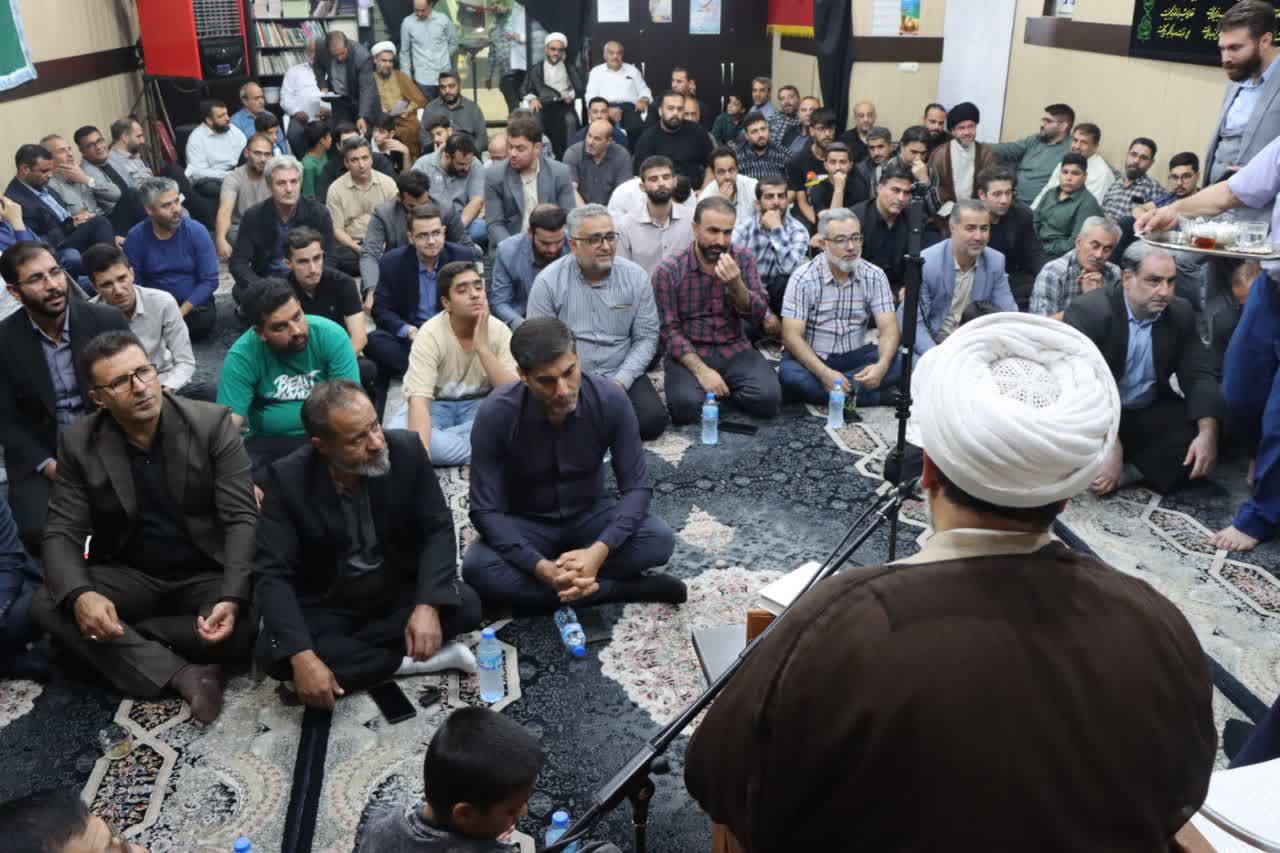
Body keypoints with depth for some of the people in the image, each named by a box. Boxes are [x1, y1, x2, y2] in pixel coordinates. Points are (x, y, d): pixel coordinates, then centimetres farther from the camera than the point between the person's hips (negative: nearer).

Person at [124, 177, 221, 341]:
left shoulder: (196, 231, -10)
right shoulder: (135, 237, -8)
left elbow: (209, 280, -12)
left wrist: (180, 313, -19)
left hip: (193, 303, -1)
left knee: (205, 321, -31)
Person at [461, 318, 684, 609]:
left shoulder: (611, 399, -21)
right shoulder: (495, 415, -24)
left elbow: (636, 487, -17)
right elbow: (486, 510, -21)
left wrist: (599, 550, -34)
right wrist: (540, 567, -36)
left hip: (589, 515, 0)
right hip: (525, 524, 0)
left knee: (659, 538, -27)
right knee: (477, 569, -33)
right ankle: (619, 589, -24)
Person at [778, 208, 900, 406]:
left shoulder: (874, 276, -3)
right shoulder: (803, 278, -12)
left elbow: (888, 328, -9)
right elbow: (791, 336, -17)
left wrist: (882, 365, -31)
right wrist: (824, 373, -32)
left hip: (854, 356, 3)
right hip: (811, 357, -2)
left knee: (898, 363, -23)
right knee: (790, 375, -35)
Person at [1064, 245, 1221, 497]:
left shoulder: (1180, 313, -2)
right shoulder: (1087, 311, -19)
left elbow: (1199, 374, -3)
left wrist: (1208, 432, -23)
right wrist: (1110, 446, -39)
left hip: (1150, 414, 5)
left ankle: (1127, 474, -21)